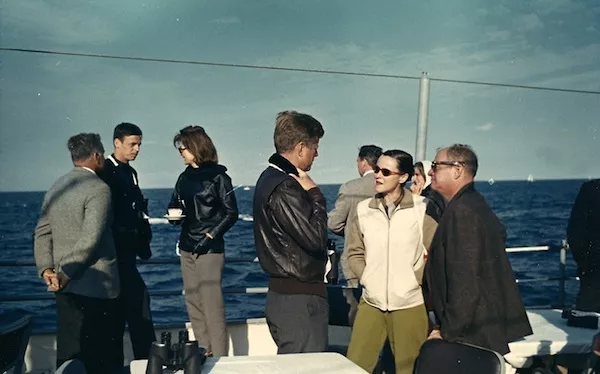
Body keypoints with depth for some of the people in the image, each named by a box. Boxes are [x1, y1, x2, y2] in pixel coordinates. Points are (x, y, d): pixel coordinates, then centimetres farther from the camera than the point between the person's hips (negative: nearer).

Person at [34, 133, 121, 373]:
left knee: (69, 353, 15)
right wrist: (66, 273, -17)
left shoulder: (56, 187, 10)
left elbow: (42, 233, 9)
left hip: (66, 287, 8)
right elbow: (90, 239, -23)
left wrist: (46, 268, 1)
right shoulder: (98, 188, -14)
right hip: (96, 285, -8)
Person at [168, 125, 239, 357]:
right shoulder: (184, 178, 12)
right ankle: (203, 355, 16)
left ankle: (219, 358, -2)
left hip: (209, 248, -7)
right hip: (187, 247, 7)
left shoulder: (218, 176, -6)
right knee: (193, 304, 8)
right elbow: (175, 205, 18)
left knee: (212, 305, -8)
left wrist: (211, 235, -14)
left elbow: (231, 213, -7)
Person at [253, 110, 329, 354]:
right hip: (299, 298, -10)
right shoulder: (284, 188, -20)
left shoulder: (270, 178, 12)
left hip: (284, 292, 10)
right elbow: (316, 239, -21)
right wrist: (315, 194, -12)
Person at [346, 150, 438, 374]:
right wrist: (367, 277, -3)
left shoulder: (422, 209, -6)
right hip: (371, 303, 3)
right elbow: (355, 253, 11)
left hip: (409, 304, -3)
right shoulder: (363, 209, 3)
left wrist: (417, 279, -8)